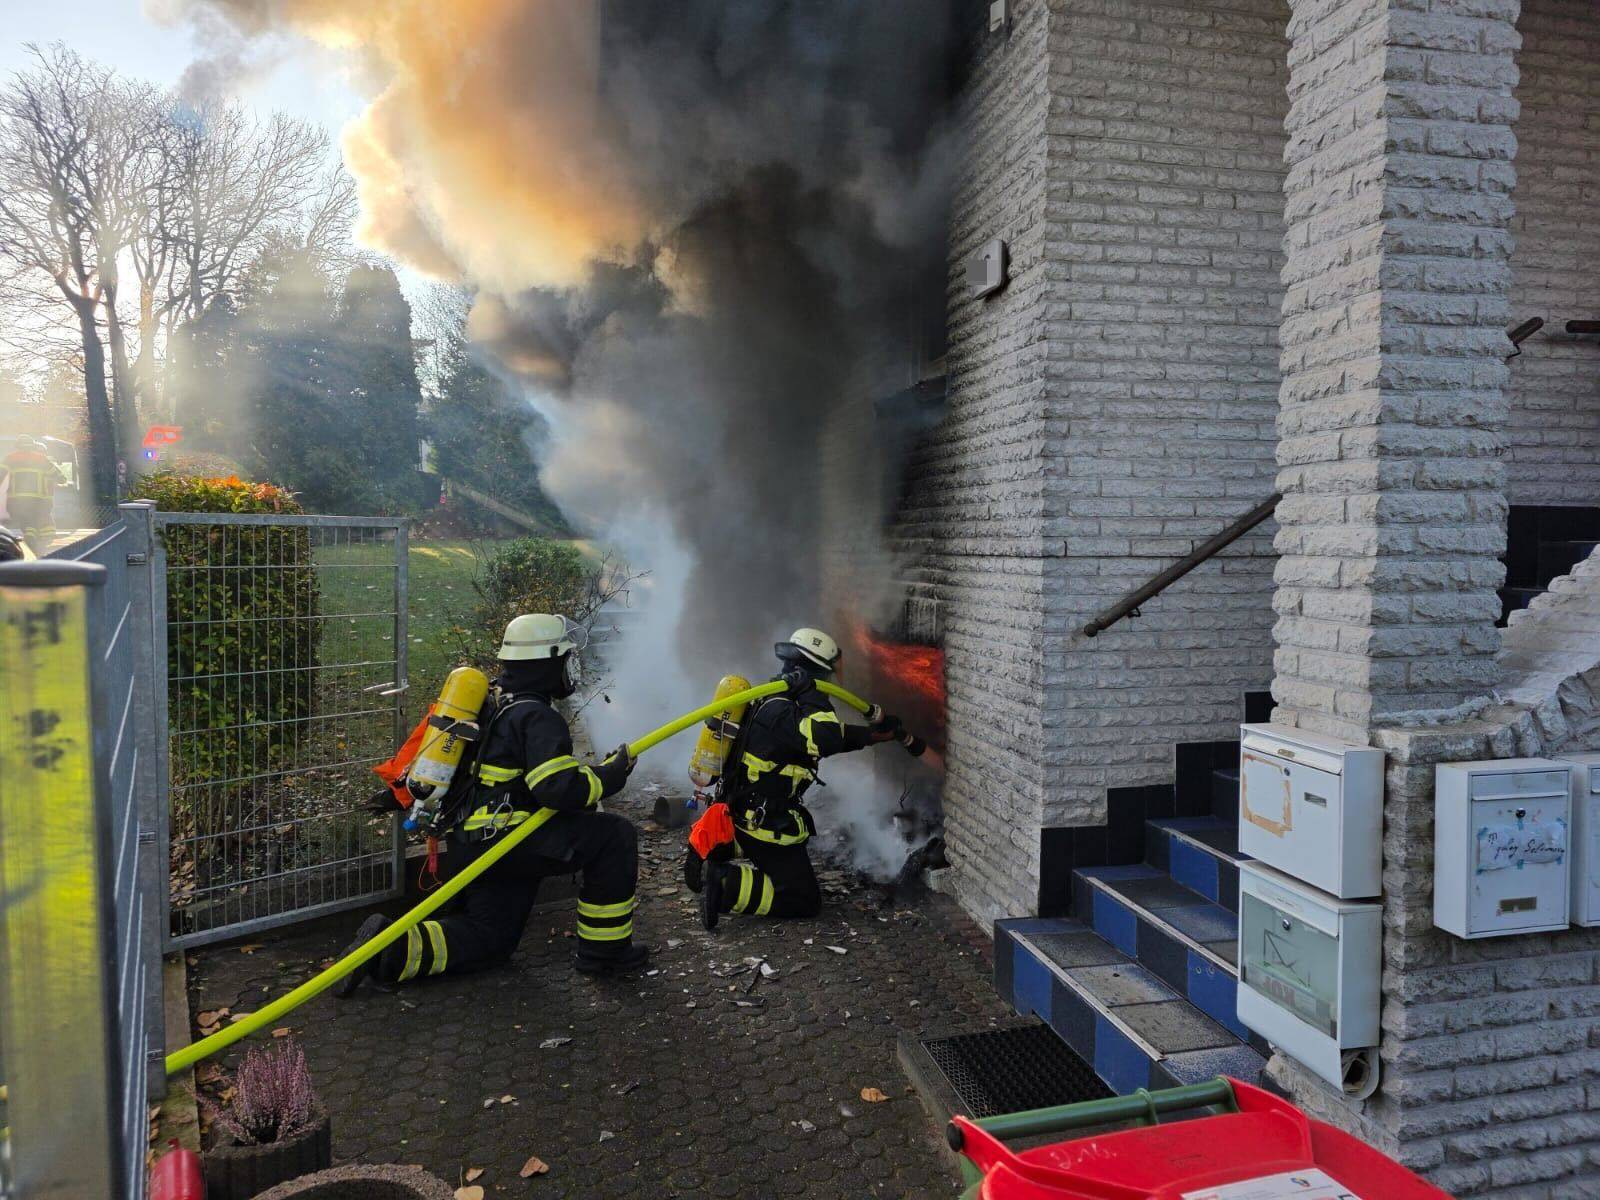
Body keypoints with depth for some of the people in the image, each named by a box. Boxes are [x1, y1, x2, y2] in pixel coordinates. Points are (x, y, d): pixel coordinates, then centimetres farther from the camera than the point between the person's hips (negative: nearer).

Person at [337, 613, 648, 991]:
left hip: (471, 843, 10)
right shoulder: (537, 717, -17)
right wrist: (611, 774, -13)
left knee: (489, 939, 20)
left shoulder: (491, 702, 14)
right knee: (615, 834, -7)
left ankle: (388, 946, 4)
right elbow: (561, 788, -26)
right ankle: (604, 949, 0)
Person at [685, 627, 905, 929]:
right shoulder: (780, 712, -23)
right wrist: (809, 691, -30)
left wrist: (876, 732, 23)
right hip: (766, 826, -10)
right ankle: (727, 884, -14)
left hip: (742, 813, 10)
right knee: (806, 901, -4)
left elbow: (832, 735, 20)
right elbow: (826, 739, -41)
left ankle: (713, 861, 11)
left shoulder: (774, 701, 9)